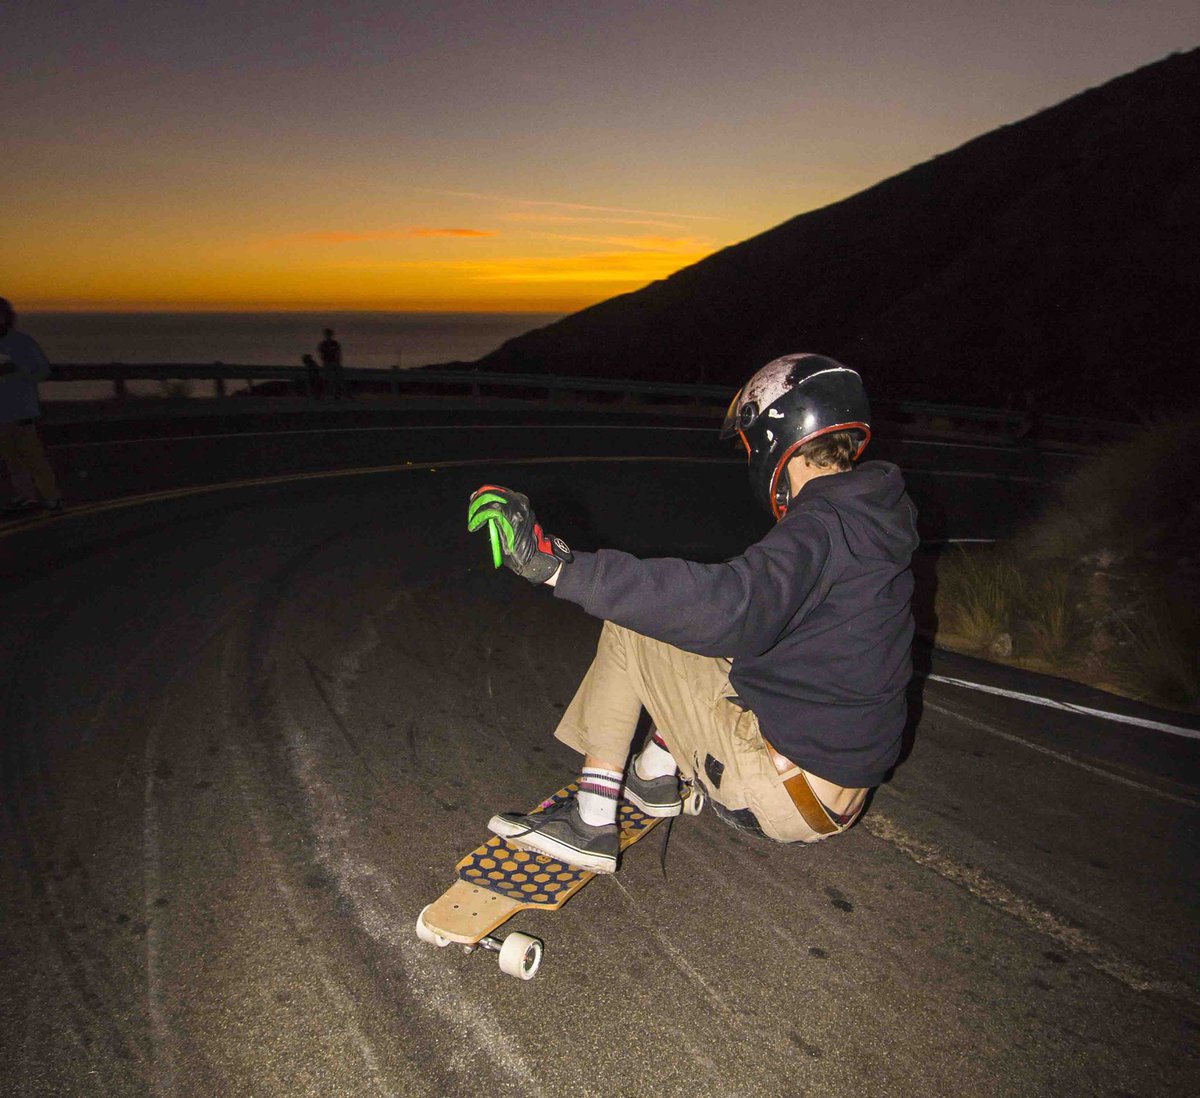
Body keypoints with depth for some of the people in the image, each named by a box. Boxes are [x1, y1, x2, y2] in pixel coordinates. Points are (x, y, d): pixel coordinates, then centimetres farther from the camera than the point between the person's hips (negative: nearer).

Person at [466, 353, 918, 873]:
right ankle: (654, 778, 27)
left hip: (792, 798, -9)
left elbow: (727, 605, -41)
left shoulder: (820, 527, -24)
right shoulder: (877, 514, 4)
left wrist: (558, 566, -43)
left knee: (628, 628, -5)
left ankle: (590, 825, 0)